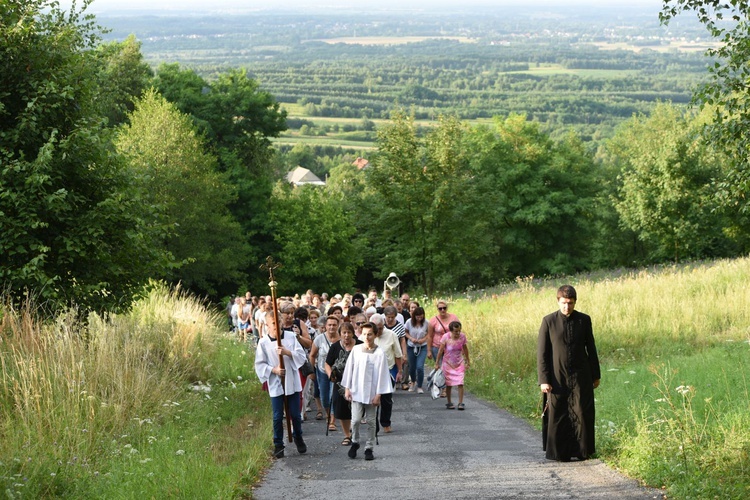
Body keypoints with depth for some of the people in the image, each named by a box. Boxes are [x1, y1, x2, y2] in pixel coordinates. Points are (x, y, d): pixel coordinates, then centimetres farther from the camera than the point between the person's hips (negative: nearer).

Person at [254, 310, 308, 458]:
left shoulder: (291, 337, -1)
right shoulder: (263, 343, -4)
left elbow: (301, 356, -5)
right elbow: (259, 364, -1)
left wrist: (287, 352, -20)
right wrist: (273, 370, -15)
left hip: (292, 383, 1)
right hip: (275, 384, -1)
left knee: (295, 414, 9)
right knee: (278, 416, 2)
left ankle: (298, 438, 33)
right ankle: (278, 445, 15)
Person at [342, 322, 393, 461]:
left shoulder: (379, 353, -7)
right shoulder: (356, 350, 1)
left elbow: (381, 375, -6)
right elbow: (349, 369, 7)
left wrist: (378, 395, -8)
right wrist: (347, 388, 4)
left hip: (371, 393, -1)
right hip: (356, 391, 1)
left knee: (371, 421, 5)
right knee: (356, 419, -5)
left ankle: (369, 448, 15)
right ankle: (355, 443, 18)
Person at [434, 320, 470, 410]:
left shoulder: (462, 336, -9)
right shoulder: (446, 337, -17)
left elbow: (465, 348, 6)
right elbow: (440, 350, -10)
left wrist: (467, 361, 14)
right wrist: (437, 363, -6)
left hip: (459, 363, 1)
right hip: (448, 364, -1)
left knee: (460, 383, -9)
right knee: (449, 384, 7)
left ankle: (460, 403, -6)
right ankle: (449, 403, 20)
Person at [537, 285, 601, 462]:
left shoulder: (584, 320, 3)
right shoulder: (549, 321, -4)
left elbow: (591, 348, 10)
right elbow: (541, 352, -3)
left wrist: (596, 374, 11)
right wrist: (543, 380, -8)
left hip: (580, 377, 2)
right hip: (557, 377, -2)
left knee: (582, 414, -1)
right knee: (558, 416, 1)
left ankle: (582, 450, 9)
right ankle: (560, 452, 10)